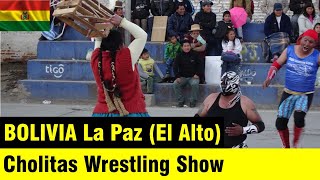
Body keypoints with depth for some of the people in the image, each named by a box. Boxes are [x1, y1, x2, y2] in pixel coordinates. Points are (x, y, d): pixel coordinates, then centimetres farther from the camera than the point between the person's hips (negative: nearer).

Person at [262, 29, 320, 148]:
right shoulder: (290, 50, -4)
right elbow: (276, 65, 3)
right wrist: (269, 78, -11)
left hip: (306, 94, -3)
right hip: (288, 93, 3)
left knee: (299, 117, -27)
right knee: (280, 122, 1)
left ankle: (295, 144, -1)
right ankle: (286, 147, 27)